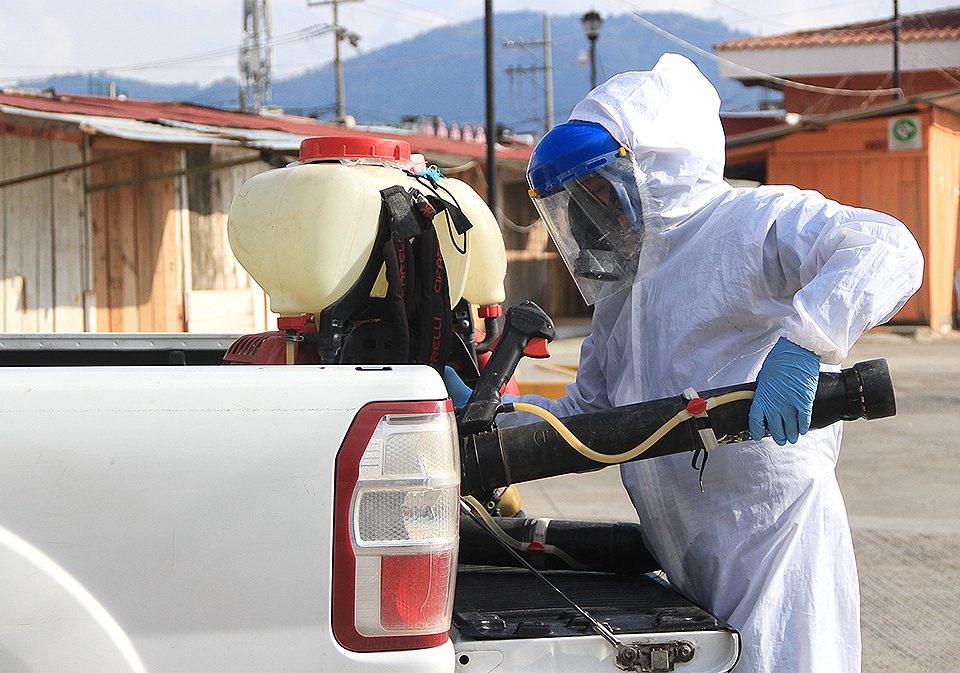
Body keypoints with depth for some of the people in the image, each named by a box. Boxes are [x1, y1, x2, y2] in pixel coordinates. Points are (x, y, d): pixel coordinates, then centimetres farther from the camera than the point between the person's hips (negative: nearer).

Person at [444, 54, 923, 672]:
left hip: (775, 534, -8)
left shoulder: (751, 220, -7)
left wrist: (801, 343, -35)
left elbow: (887, 250, -22)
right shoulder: (620, 290, 21)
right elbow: (588, 417, 23)